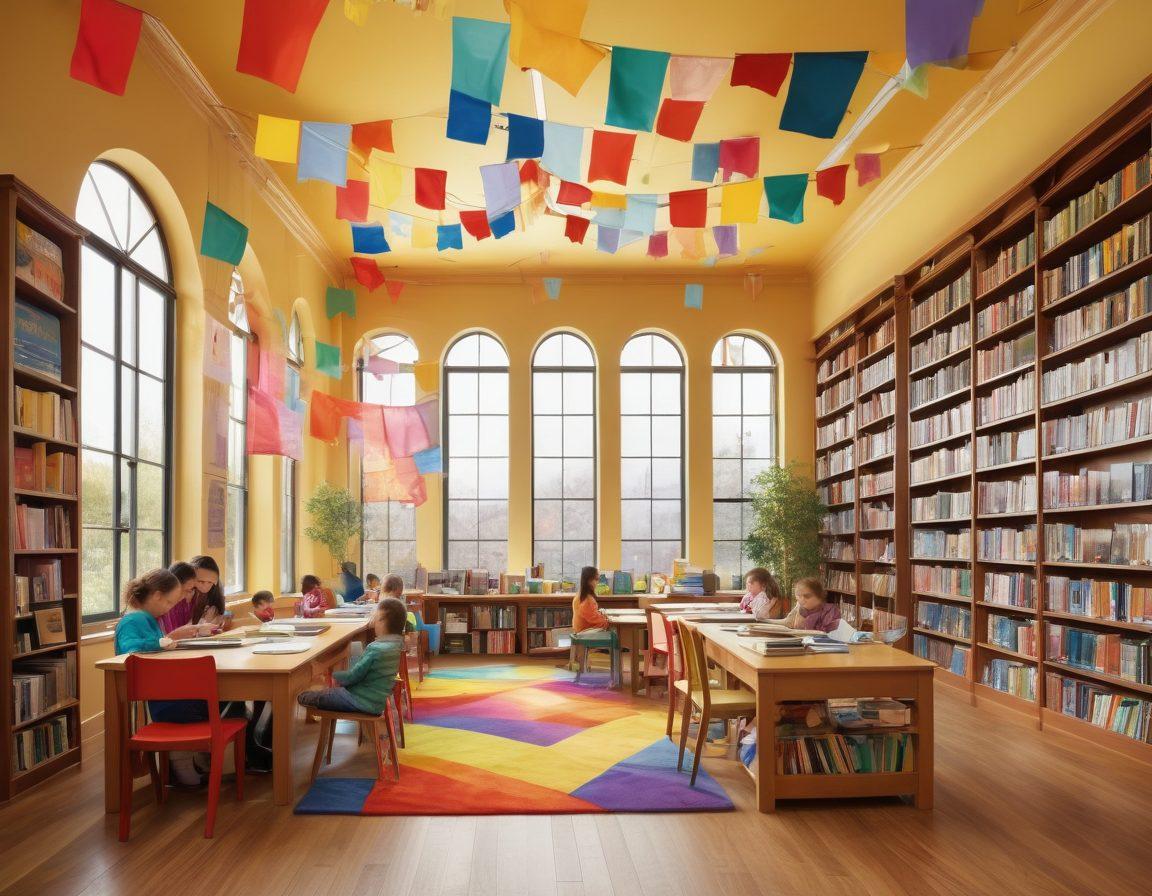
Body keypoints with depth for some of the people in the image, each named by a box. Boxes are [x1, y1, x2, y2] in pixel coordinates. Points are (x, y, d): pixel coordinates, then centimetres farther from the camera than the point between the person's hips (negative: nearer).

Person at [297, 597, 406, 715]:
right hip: (375, 700, 9)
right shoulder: (397, 641, -1)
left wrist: (328, 673, -6)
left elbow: (352, 677, -18)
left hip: (361, 701, -9)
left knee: (303, 697, -3)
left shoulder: (376, 649, -27)